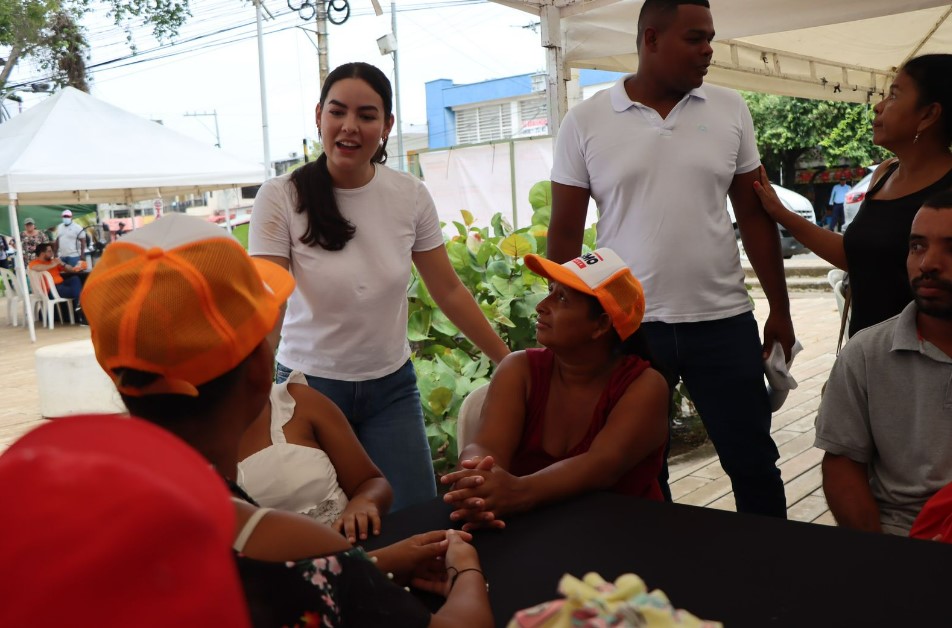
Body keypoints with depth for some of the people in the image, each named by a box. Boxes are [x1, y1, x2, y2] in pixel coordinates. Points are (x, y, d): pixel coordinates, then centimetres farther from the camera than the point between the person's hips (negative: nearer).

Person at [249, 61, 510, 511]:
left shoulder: (411, 196, -4)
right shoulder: (281, 197, -12)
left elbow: (449, 292, 4)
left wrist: (509, 361, 5)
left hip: (391, 386, 3)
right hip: (310, 384, -2)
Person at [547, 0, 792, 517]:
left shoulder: (730, 110, 4)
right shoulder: (585, 122, -3)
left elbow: (755, 216, 8)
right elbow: (565, 232, 0)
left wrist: (780, 308, 7)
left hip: (723, 319, 2)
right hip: (628, 325, -1)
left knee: (754, 463, 11)